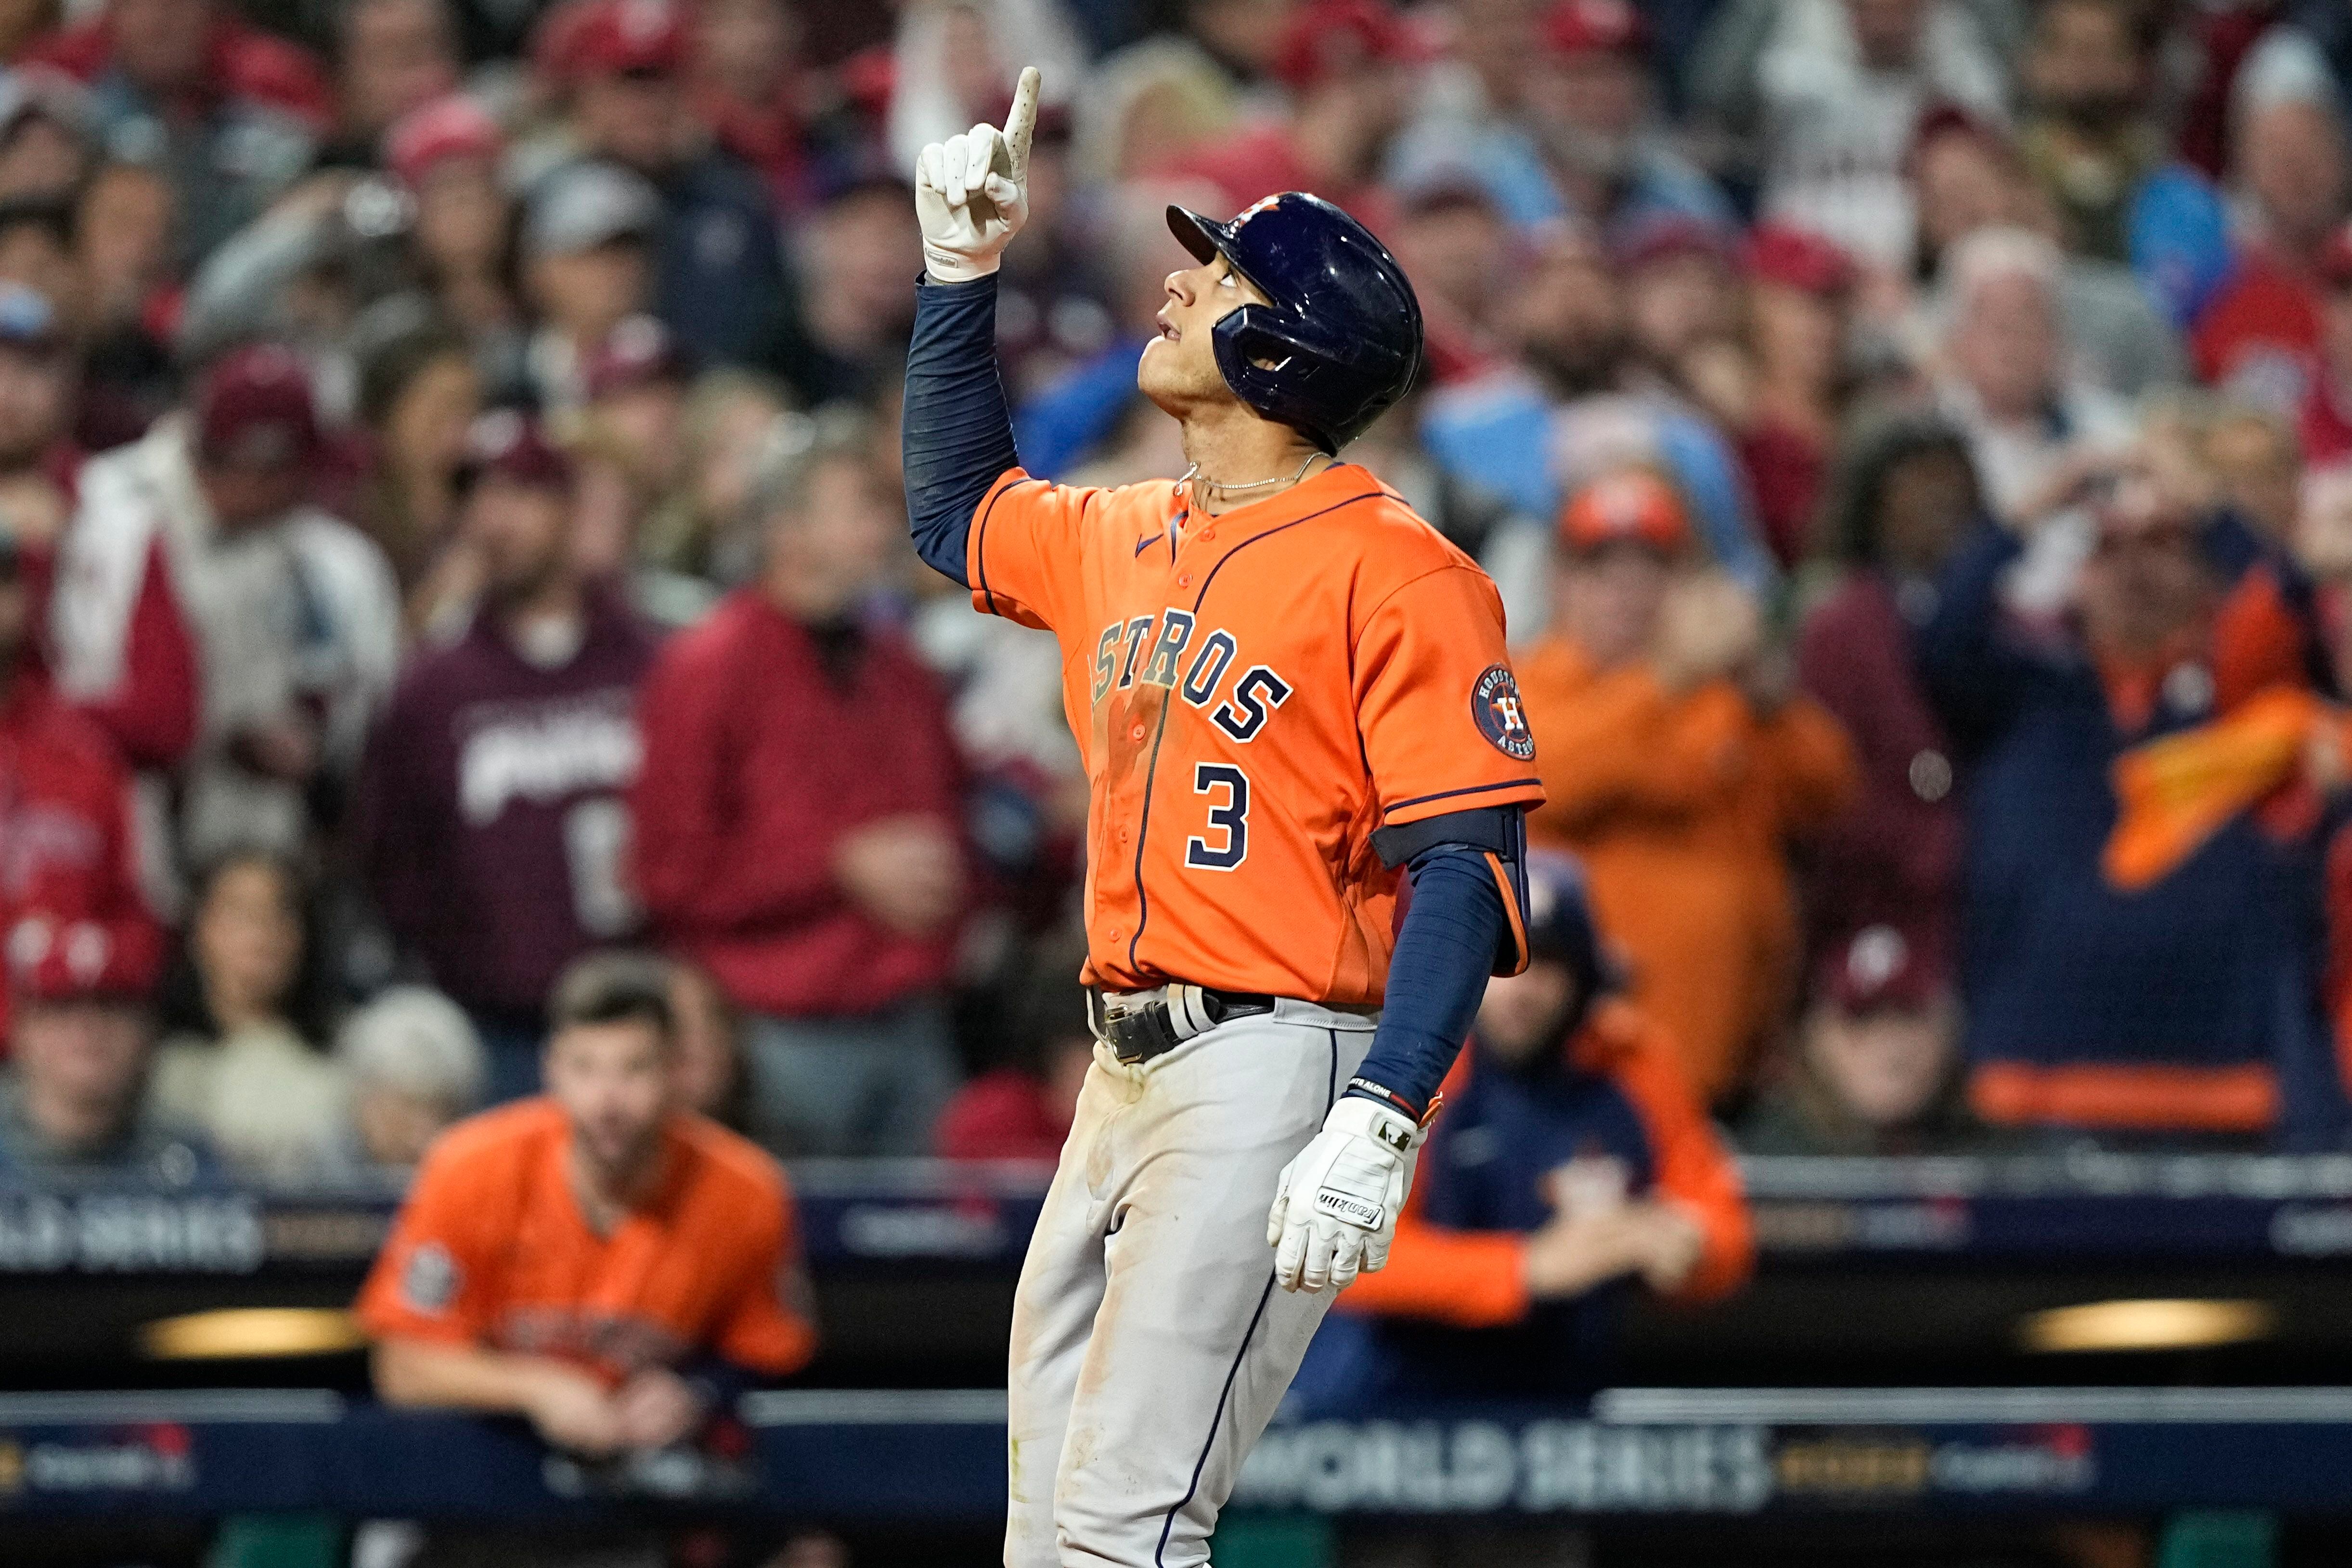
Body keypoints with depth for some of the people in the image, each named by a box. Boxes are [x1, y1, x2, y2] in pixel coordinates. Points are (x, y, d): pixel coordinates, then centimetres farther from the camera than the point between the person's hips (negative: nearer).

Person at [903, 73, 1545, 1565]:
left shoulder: (1391, 570, -11)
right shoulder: (1120, 540, 15)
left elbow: (1466, 869, -17)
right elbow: (958, 512, 38)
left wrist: (1378, 1126, -27)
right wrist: (961, 273, 28)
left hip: (1274, 1069, -9)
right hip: (1126, 1073, 9)